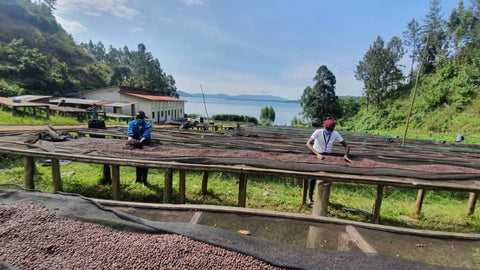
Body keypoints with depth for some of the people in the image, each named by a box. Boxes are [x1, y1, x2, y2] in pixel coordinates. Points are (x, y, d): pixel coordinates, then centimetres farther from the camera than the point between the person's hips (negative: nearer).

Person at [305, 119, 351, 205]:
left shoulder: (335, 134, -15)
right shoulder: (318, 132, -24)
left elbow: (346, 145, -10)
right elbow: (308, 144, -36)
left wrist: (346, 155, -29)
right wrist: (317, 154, -48)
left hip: (327, 155, 3)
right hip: (316, 154, -2)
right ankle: (310, 198, 7)